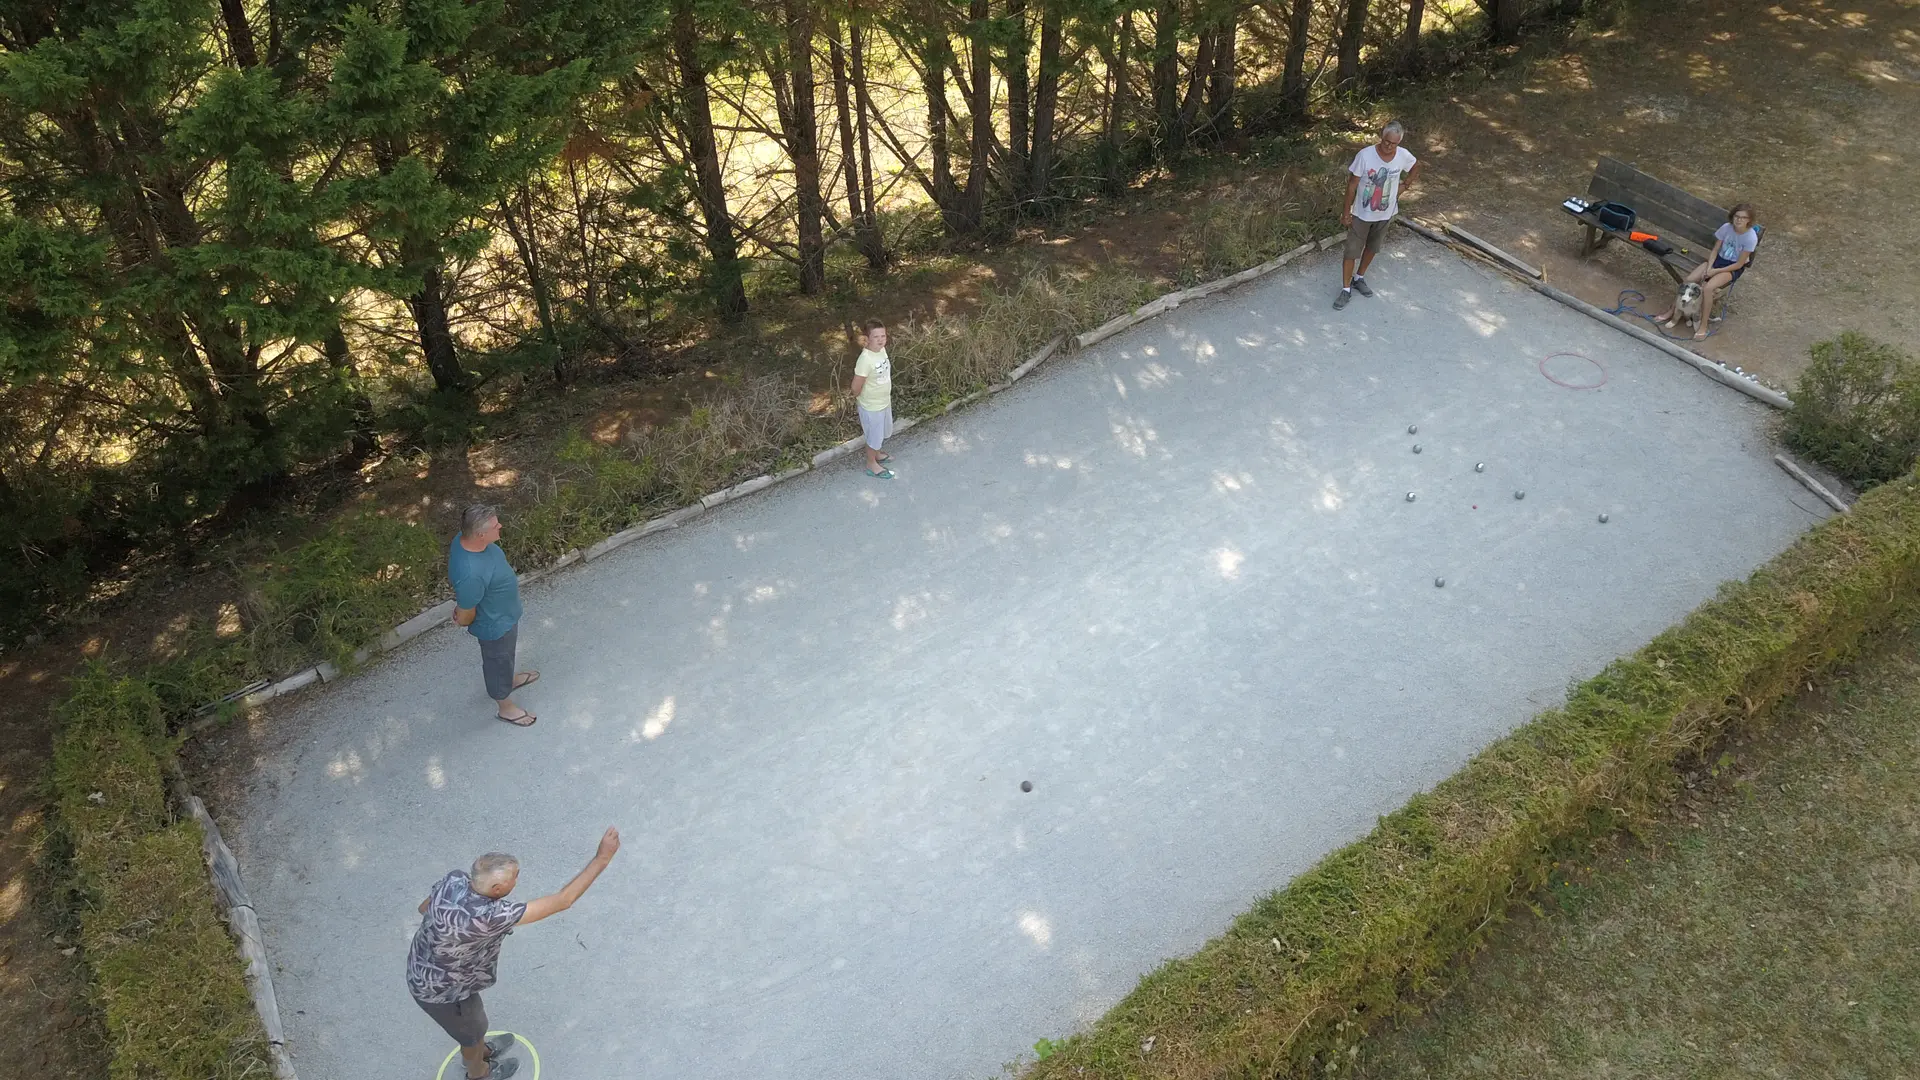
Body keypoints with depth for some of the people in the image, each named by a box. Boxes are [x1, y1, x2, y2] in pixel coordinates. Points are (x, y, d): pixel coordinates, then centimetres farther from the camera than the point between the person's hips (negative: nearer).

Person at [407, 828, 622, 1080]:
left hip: (423, 970, 6)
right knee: (473, 1029, 26)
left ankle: (478, 1050, 65)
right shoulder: (490, 917, -44)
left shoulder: (454, 879, -22)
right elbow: (561, 902, -41)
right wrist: (602, 859, -38)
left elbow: (424, 908, 1)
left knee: (474, 1016, 35)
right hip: (442, 991, -6)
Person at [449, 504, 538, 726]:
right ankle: (505, 707, 48)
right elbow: (465, 615, -27)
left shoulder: (465, 539, -20)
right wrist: (462, 621, -5)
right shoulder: (471, 575, -45)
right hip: (495, 625, -7)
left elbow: (454, 577, 3)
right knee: (498, 662, 21)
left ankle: (510, 679, 64)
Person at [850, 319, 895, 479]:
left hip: (885, 401, 7)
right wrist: (859, 401, -5)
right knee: (874, 436, 15)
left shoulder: (881, 349, -9)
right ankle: (872, 464, 39)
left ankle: (876, 454, 54)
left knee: (883, 432, 28)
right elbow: (856, 387, -23)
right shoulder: (865, 360, -34)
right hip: (871, 406, -7)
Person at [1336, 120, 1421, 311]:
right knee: (1351, 250, 3)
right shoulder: (1365, 155, -24)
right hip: (1362, 213, -3)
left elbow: (1416, 166, 11)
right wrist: (1346, 211, -12)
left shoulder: (1403, 156, -14)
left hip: (1385, 213, 3)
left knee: (1372, 248, 21)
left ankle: (1359, 278, 43)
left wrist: (1405, 183, 5)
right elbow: (1353, 184, -15)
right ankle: (1346, 290, 17)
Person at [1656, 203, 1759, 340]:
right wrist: (1708, 268, -14)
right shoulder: (1726, 228, -9)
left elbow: (1739, 264, -17)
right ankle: (1672, 312, -1)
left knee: (1707, 287, -30)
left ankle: (1703, 326, -24)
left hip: (1733, 268, -5)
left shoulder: (1751, 237, -22)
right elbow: (1715, 250, 1)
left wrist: (1715, 271, -18)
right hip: (1718, 260, 5)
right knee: (1688, 280, -15)